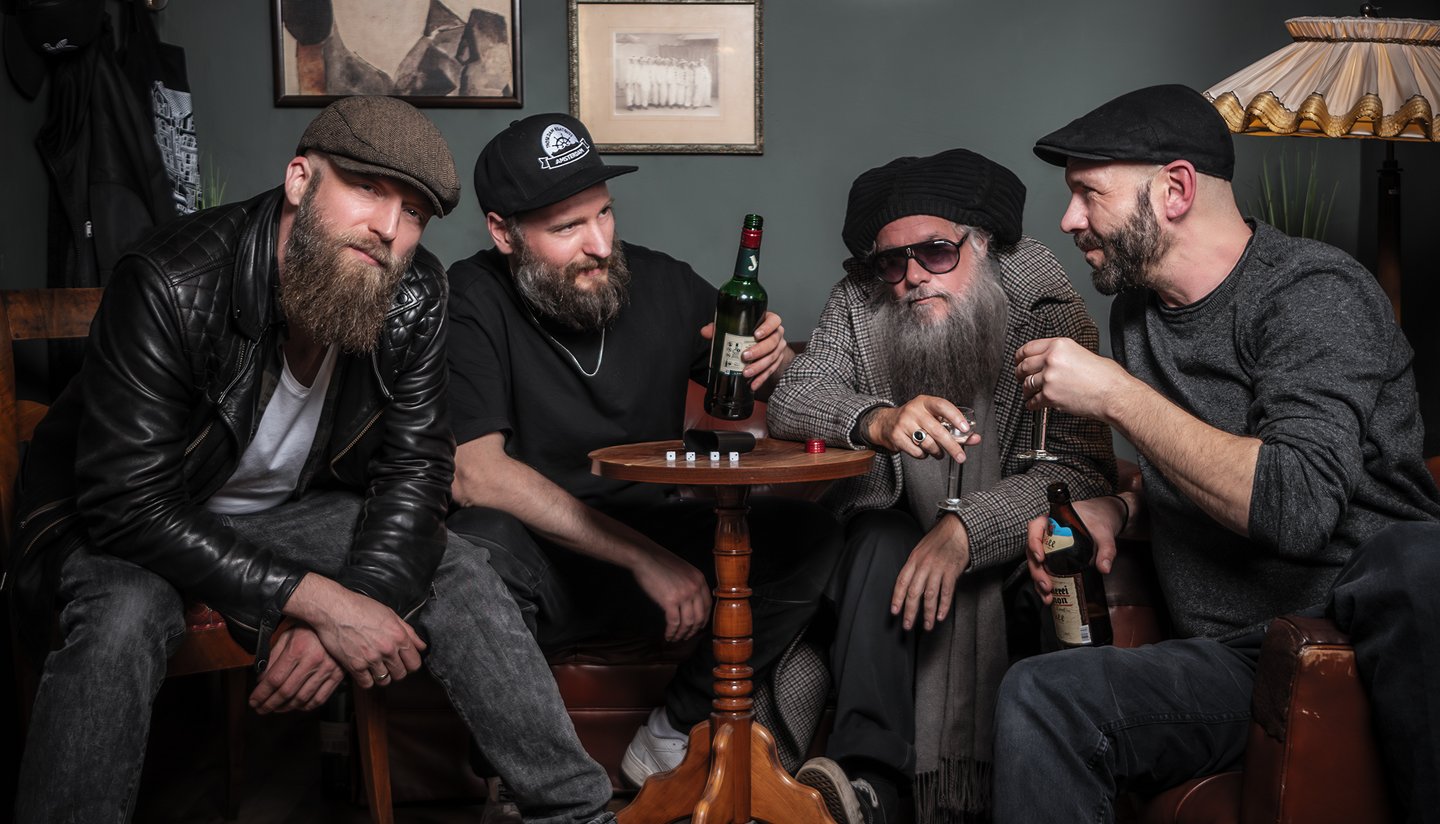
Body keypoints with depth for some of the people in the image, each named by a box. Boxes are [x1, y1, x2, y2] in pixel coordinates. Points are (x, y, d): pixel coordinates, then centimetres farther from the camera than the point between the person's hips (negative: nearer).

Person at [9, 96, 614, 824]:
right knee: (124, 615, -36)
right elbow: (129, 504, -31)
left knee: (454, 570, -15)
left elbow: (414, 467, -9)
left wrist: (344, 616, -26)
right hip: (118, 522, -3)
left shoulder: (416, 296, -13)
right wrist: (325, 604, -35)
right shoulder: (172, 284, -29)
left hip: (289, 509, 4)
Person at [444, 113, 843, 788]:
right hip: (544, 565, -4)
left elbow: (753, 391, 13)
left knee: (807, 535, -18)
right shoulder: (469, 302, -12)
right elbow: (473, 474, -22)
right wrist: (644, 558, -26)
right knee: (479, 548, -36)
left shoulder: (666, 284, 0)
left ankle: (671, 734, -6)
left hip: (659, 537, 4)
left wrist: (774, 362, -15)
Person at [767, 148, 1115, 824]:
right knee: (885, 538, -30)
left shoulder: (1048, 312, -12)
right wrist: (877, 419, -35)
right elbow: (789, 402, -13)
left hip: (1001, 543, -2)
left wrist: (966, 528, -36)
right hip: (889, 525, 3)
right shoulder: (858, 302, 0)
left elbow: (1084, 469, -21)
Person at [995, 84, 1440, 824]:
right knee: (1036, 700, -22)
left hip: (1376, 624, -4)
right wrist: (1117, 506, 3)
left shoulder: (1313, 292, -10)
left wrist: (1115, 395, -19)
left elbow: (1297, 505, -25)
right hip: (1229, 657, 5)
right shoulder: (1136, 311, 12)